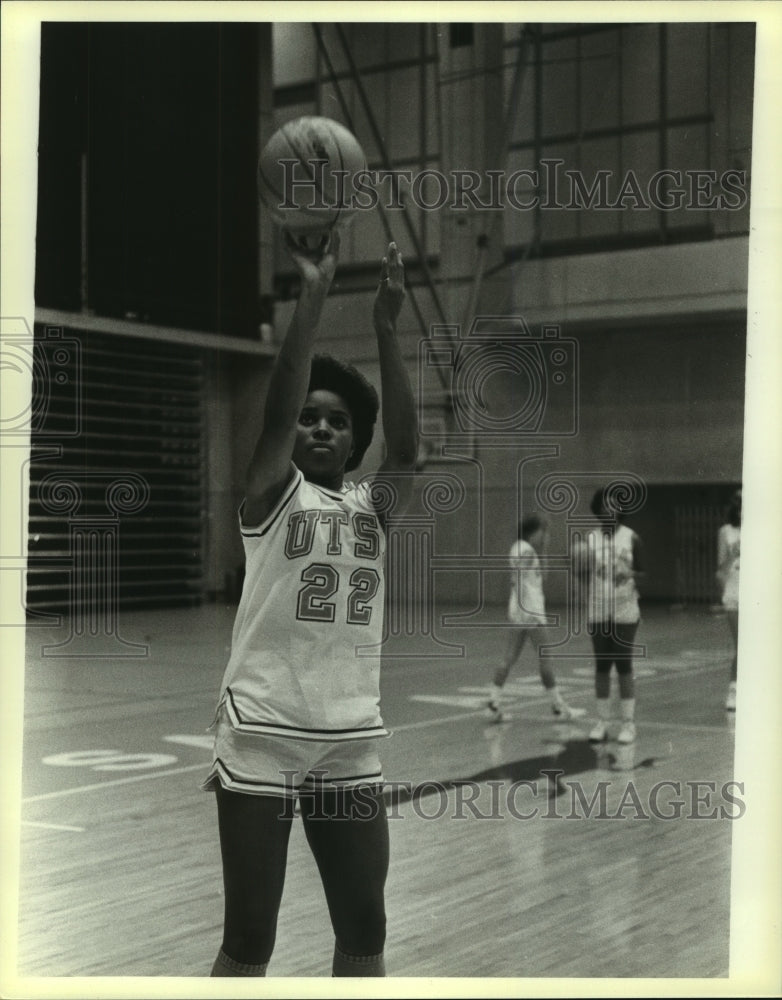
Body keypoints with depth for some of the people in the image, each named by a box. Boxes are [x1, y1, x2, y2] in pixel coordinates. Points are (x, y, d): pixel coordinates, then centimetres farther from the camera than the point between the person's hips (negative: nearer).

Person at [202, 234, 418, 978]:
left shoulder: (371, 507, 10)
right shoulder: (273, 496, 0)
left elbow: (406, 450, -7)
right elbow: (277, 410, -15)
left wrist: (385, 326, -12)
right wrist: (313, 292, -19)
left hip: (352, 748, 4)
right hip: (261, 743, -4)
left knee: (365, 935, 12)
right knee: (248, 941, 4)